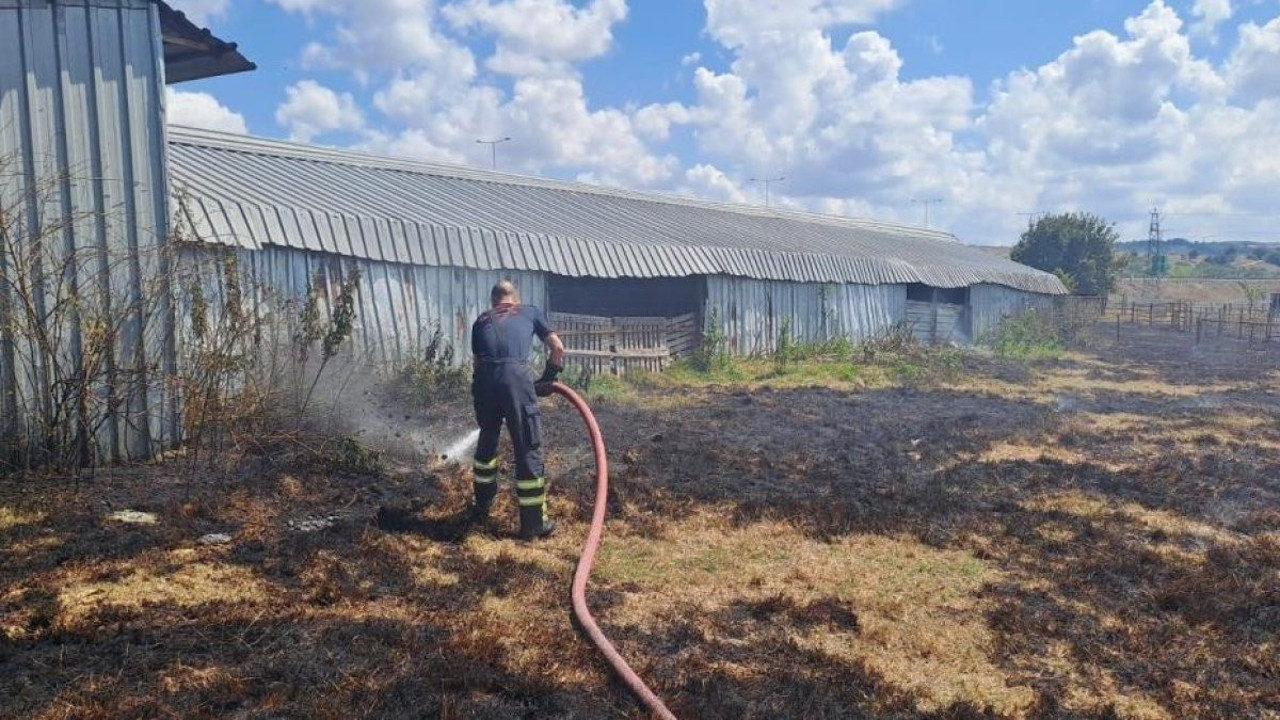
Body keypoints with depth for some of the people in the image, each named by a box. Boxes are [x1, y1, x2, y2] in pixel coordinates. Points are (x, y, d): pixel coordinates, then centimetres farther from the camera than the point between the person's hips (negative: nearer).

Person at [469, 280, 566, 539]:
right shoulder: (530, 312, 23)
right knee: (528, 450, 5)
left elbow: (477, 359, 21)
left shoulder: (481, 320, 28)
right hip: (515, 379, -3)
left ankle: (482, 506, 40)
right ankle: (534, 523, 11)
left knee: (487, 442, 25)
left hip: (483, 380, 3)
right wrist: (548, 378, 29)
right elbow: (558, 348, 17)